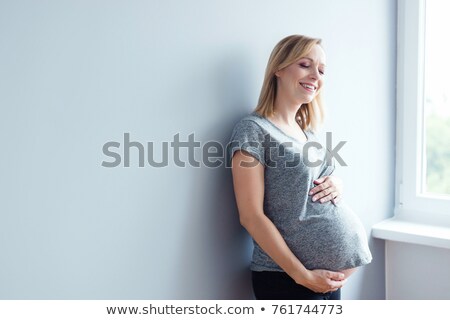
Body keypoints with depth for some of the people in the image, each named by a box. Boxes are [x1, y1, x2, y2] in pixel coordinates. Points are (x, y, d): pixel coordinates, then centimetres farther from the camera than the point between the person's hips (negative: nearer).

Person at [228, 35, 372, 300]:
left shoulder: (308, 131, 10)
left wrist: (337, 184, -2)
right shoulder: (253, 129, -12)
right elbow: (251, 216, -16)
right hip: (286, 277, -7)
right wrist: (303, 275, -16)